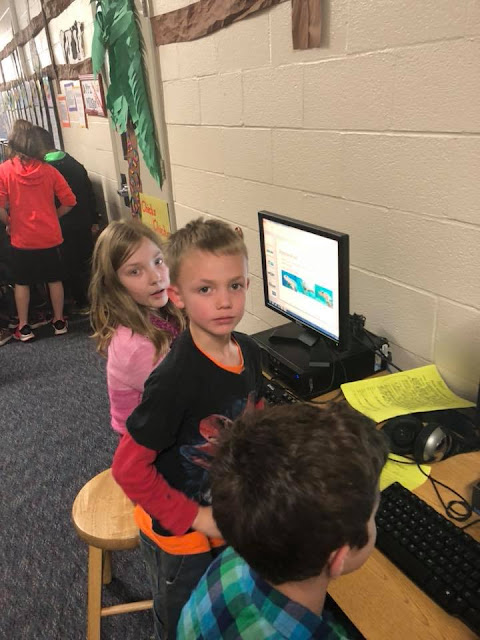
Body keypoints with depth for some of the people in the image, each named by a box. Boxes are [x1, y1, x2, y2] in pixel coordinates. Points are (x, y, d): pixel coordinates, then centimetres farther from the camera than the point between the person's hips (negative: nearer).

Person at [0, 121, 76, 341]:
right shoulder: (48, 170, -2)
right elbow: (69, 201, -2)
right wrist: (53, 216, 11)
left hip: (22, 238, -1)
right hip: (50, 236, 2)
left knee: (22, 282, 13)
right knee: (55, 279, 15)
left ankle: (23, 327, 19)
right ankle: (59, 322, 25)